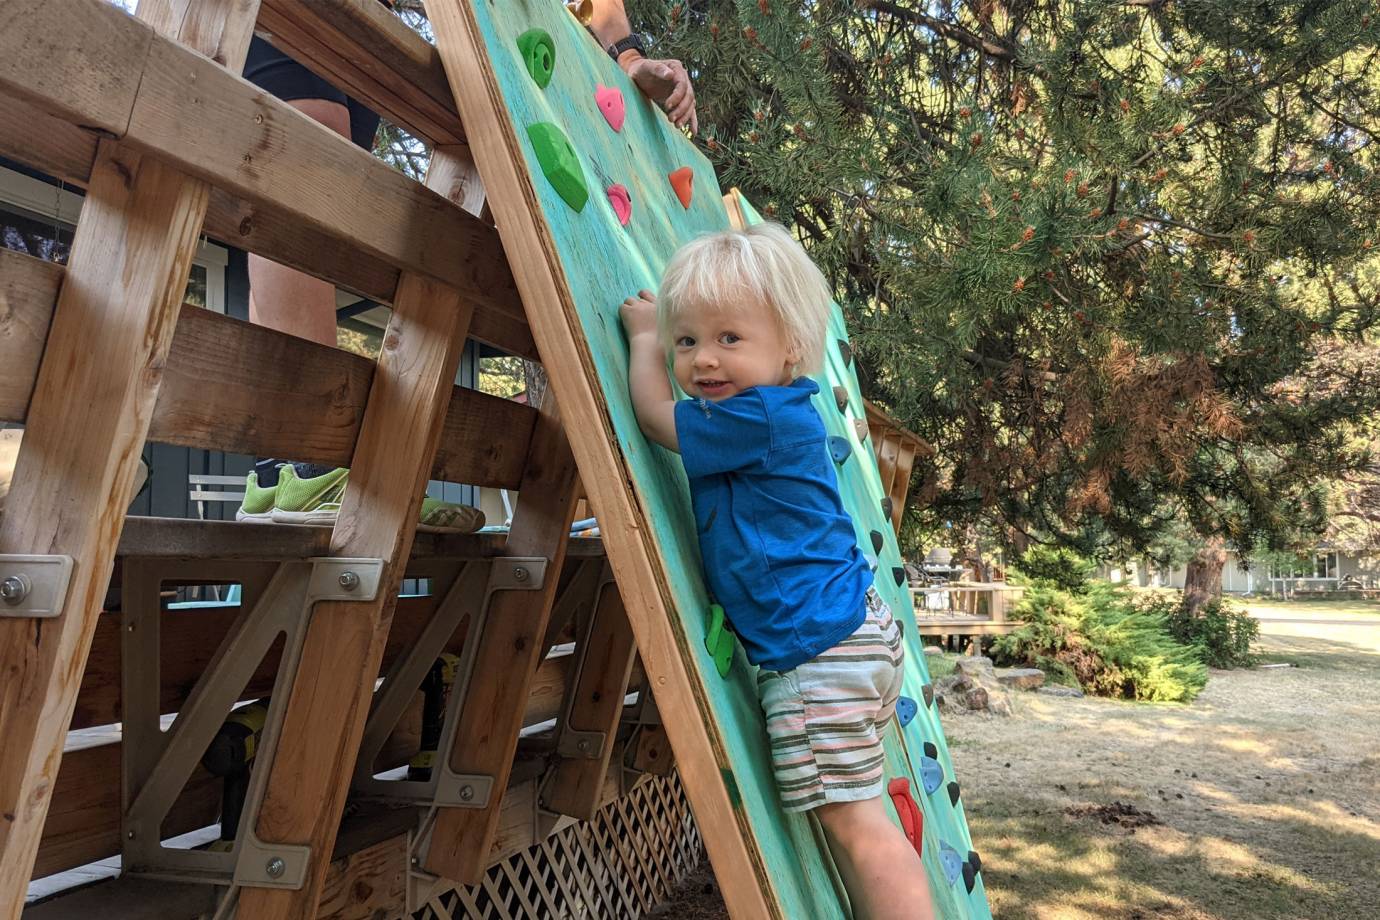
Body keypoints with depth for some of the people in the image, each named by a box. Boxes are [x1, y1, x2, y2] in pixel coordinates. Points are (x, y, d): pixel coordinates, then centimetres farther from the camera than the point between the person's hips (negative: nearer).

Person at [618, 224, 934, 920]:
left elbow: (655, 417, -8)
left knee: (851, 820, -3)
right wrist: (664, 337, 24)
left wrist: (641, 337, 7)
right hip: (855, 629, 11)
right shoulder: (779, 415, 10)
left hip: (818, 651, -11)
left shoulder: (761, 419, -20)